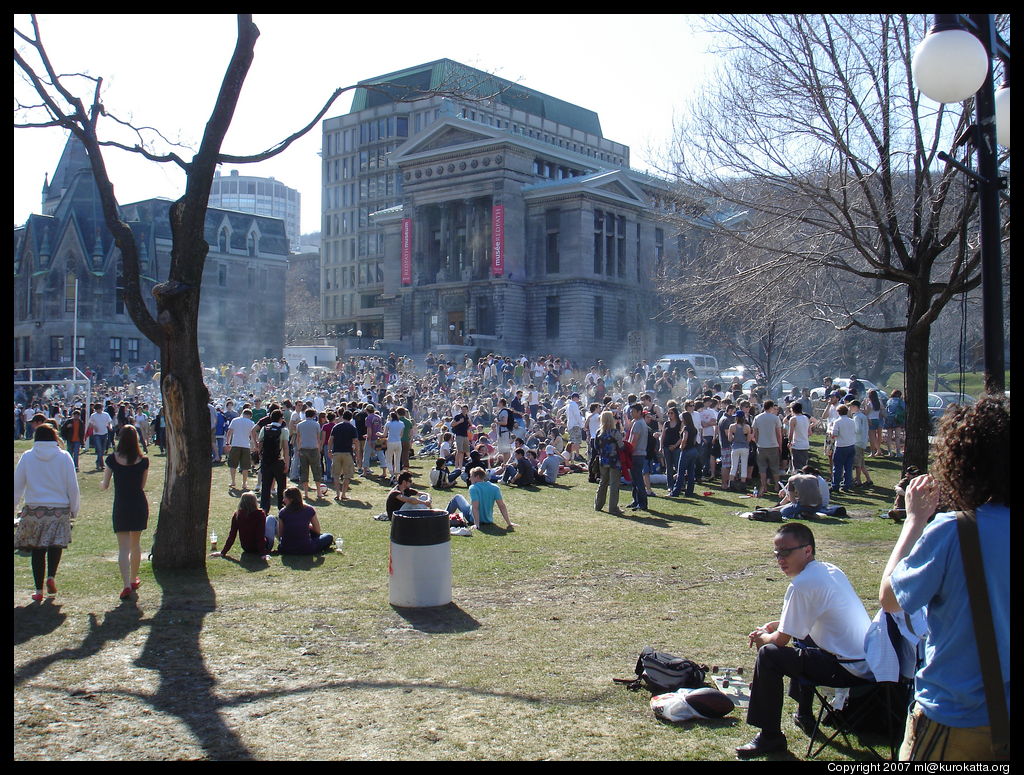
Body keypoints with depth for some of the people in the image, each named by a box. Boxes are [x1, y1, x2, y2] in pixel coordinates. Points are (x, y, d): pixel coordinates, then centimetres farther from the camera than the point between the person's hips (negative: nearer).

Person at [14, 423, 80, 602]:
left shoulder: (27, 457, 1)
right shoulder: (64, 457, -1)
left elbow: (17, 486, 3)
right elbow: (72, 486, 0)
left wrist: (14, 507, 13)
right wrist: (74, 509, 10)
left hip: (34, 509, 0)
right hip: (59, 509, 0)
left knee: (37, 551, 7)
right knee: (56, 545, 17)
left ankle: (39, 590, 9)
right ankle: (51, 576, -4)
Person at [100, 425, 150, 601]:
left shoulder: (112, 459, -8)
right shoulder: (143, 460, -6)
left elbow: (104, 485, -1)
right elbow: (142, 486, 1)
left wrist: (101, 484, 23)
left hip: (121, 506, -1)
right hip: (139, 505, 2)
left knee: (123, 547, -1)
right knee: (136, 543, 19)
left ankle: (126, 585, -14)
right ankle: (134, 580, 32)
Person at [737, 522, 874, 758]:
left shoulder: (802, 584, -18)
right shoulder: (830, 570, 10)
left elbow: (781, 639, -12)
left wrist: (763, 637, 9)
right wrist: (777, 625, 18)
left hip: (851, 670, -10)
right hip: (870, 661, 10)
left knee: (769, 654, -13)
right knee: (801, 634, 32)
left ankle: (770, 737, -2)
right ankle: (803, 714, 40)